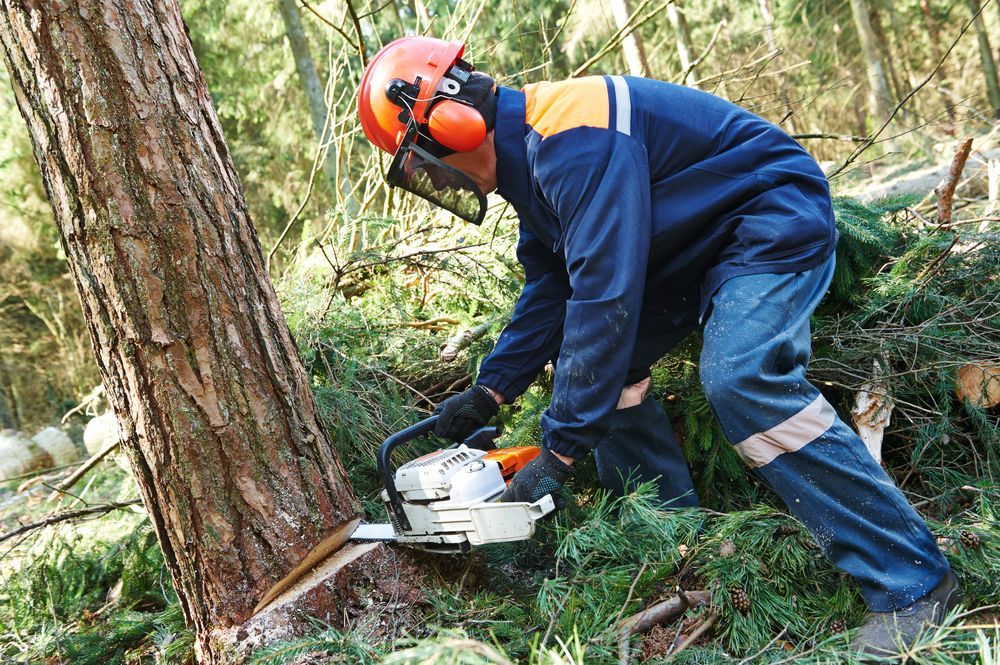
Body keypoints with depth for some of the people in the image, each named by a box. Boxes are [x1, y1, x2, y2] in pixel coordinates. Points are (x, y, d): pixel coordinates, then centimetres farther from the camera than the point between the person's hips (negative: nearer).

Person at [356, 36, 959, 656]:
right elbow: (551, 285, 10)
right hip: (693, 245, 11)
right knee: (597, 361, 6)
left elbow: (604, 295, -35)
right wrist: (491, 390, 4)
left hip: (774, 218, -10)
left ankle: (912, 583, -21)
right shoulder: (525, 151, 3)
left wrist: (560, 449, -30)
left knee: (743, 379, -29)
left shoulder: (568, 137, -30)